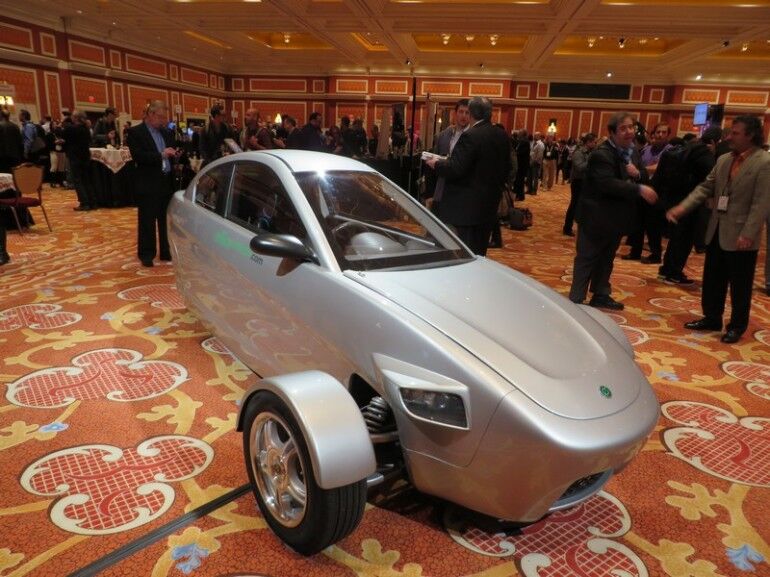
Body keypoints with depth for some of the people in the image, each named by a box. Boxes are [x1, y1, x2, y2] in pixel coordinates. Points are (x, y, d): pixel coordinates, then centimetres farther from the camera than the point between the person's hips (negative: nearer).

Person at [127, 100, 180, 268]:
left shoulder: (166, 133, 15)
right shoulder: (135, 132, -5)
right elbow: (137, 156, -17)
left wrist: (174, 155, -3)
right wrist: (161, 155, -23)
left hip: (167, 182, 6)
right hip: (148, 184, -6)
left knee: (166, 220, 11)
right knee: (147, 222, 2)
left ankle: (166, 251, 21)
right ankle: (146, 254, 11)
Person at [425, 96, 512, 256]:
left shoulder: (471, 136, -17)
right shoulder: (502, 136, 6)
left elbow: (456, 169, -20)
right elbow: (506, 169, 13)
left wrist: (436, 164, -3)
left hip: (467, 206, -8)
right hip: (489, 205, 8)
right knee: (479, 254, 17)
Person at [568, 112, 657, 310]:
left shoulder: (632, 152, 9)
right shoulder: (601, 154, -20)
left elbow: (645, 178, 10)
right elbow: (608, 183, -32)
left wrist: (638, 174, -14)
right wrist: (639, 189, -36)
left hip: (618, 217, 9)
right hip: (597, 217, -9)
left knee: (606, 259, 18)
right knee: (587, 259, -1)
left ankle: (601, 295, 30)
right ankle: (576, 300, 5)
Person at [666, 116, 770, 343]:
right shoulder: (723, 160, 8)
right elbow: (705, 188, 8)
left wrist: (747, 234, -22)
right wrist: (682, 207, -7)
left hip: (739, 236, -6)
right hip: (717, 232, 7)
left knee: (740, 286, 6)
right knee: (712, 280, 15)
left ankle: (737, 326, 21)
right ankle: (712, 318, 30)